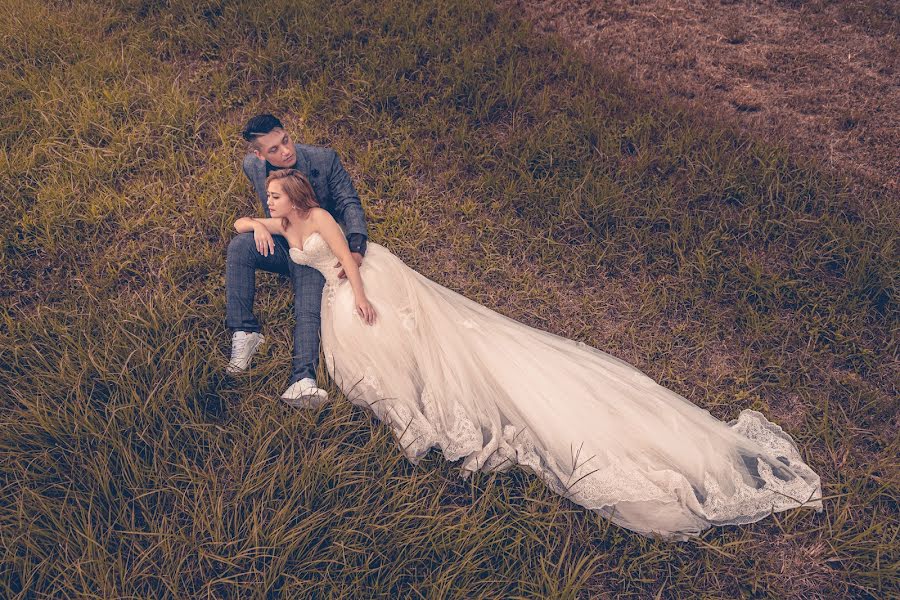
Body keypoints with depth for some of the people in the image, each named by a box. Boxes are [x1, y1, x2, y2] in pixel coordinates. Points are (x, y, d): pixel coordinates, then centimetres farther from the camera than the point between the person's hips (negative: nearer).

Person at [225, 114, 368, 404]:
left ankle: (302, 382, -41)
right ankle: (244, 333, -24)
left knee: (308, 311, -25)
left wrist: (356, 248, -26)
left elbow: (349, 203, -11)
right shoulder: (252, 165, -8)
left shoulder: (324, 159, -16)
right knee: (238, 246, -29)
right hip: (278, 245, 3)